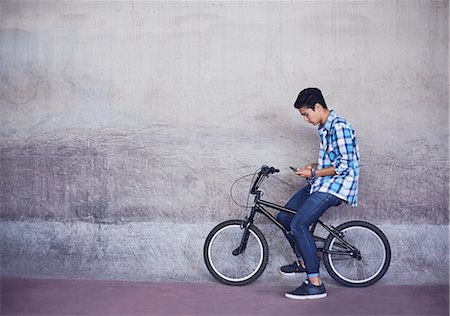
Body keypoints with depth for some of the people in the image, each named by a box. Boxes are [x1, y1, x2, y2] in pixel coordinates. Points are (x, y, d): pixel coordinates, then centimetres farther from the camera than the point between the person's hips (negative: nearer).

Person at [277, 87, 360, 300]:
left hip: (335, 186, -10)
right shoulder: (324, 128, 15)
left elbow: (344, 166, -21)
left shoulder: (339, 127, -16)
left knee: (298, 225, -21)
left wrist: (314, 173, -15)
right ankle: (303, 261, 24)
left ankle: (315, 285, -16)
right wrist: (313, 167, 9)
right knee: (283, 217, 9)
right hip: (322, 184, 10)